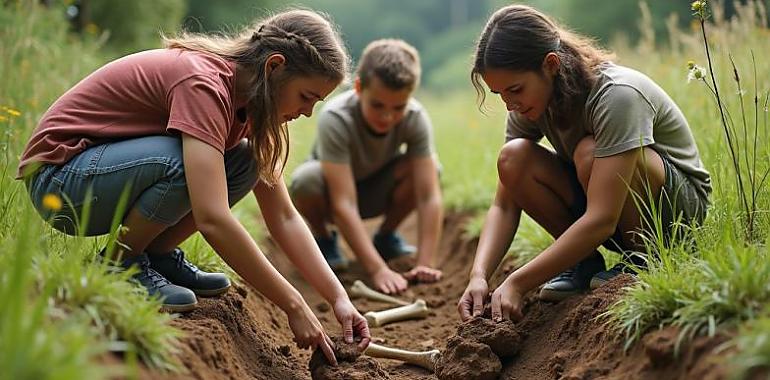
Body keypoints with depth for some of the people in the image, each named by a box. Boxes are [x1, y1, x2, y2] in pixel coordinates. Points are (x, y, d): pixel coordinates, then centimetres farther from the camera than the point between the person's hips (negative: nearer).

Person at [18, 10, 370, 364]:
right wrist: (293, 305, -31)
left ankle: (156, 253, 3)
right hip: (59, 176, -8)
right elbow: (212, 220, -37)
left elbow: (284, 217, 0)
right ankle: (119, 263, -8)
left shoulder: (246, 97, -1)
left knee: (245, 162, -7)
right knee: (182, 163, -32)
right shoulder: (203, 83, -28)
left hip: (114, 165, 8)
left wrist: (339, 298, -9)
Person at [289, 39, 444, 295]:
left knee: (429, 168, -27)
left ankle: (386, 236, 1)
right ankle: (322, 238, -3)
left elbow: (429, 196, -30)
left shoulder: (415, 118, -26)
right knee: (307, 181, -37)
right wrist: (378, 270, -47)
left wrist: (425, 264, -39)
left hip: (375, 190, 3)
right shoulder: (335, 119, -35)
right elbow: (344, 204, -40)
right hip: (332, 190, -2)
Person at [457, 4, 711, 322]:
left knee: (589, 152, -35)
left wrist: (518, 283, -37)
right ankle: (585, 262, -3)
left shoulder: (618, 95, -30)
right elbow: (504, 206, -10)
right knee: (513, 158, -19)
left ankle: (643, 259, -11)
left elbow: (601, 220, -36)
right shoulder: (530, 105, -10)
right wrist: (479, 276, -28)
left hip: (681, 203, -6)